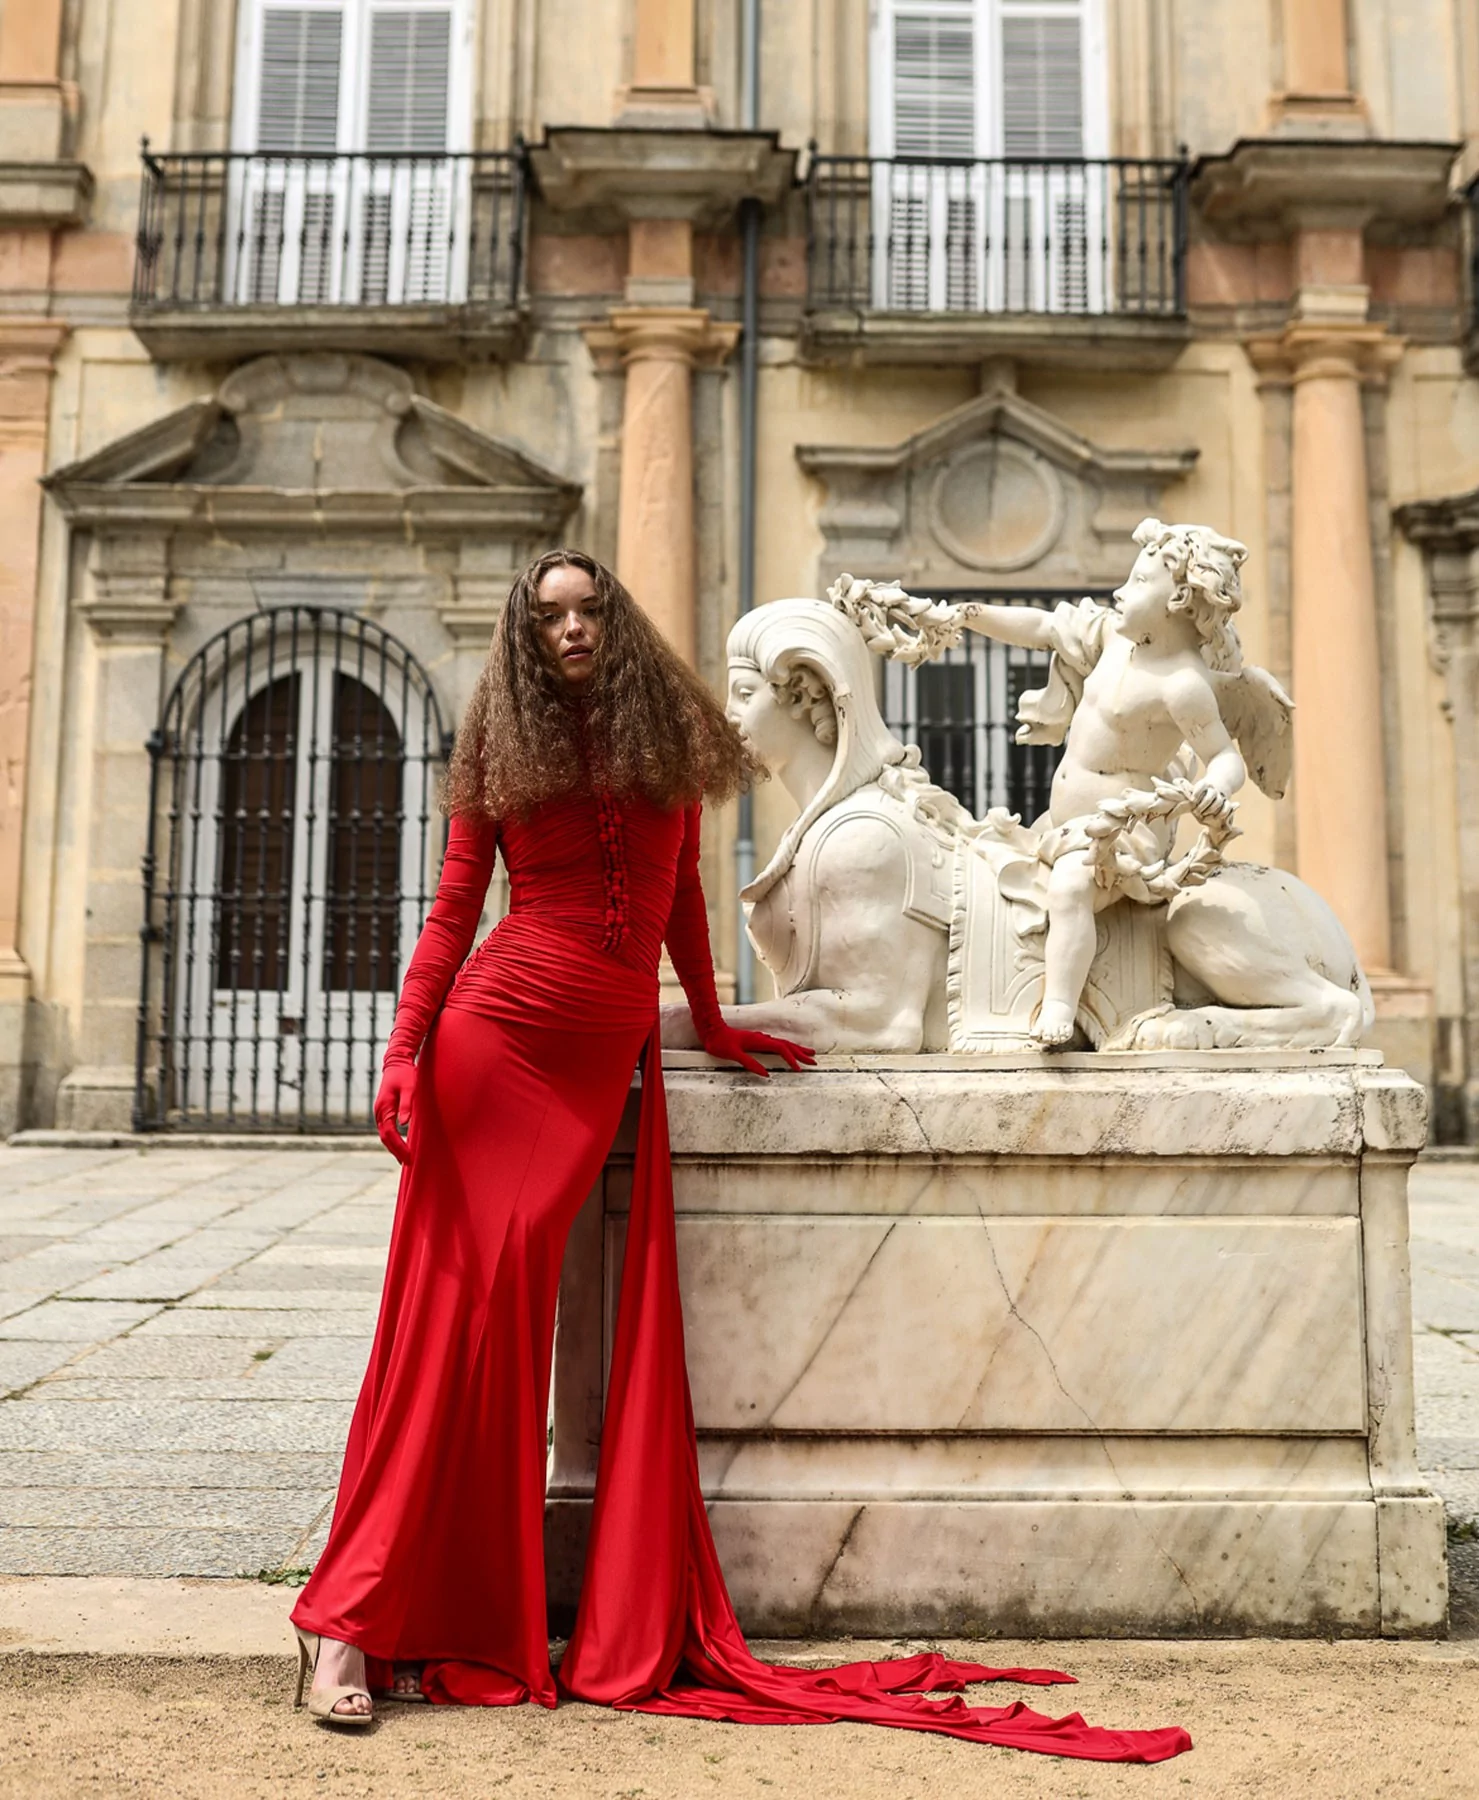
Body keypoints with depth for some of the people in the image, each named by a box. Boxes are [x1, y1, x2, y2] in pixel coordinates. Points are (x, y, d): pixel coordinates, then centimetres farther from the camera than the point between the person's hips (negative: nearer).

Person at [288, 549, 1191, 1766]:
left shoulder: (667, 736, 14)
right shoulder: (500, 749, 9)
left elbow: (682, 895, 21)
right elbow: (452, 913, 6)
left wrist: (711, 1024, 24)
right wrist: (404, 1054, -4)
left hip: (603, 1057, 2)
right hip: (493, 1030, -1)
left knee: (511, 1311, 0)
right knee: (450, 1309, -5)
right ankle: (350, 1618, 1)